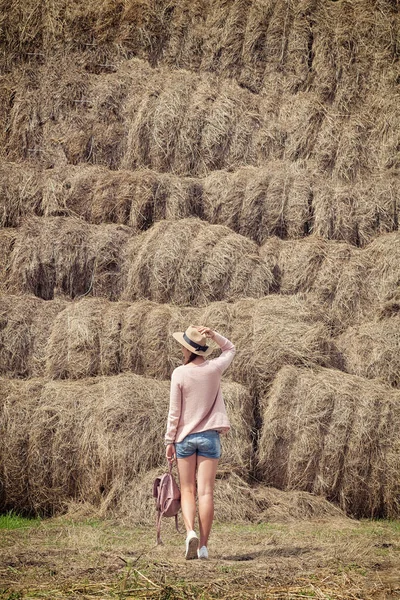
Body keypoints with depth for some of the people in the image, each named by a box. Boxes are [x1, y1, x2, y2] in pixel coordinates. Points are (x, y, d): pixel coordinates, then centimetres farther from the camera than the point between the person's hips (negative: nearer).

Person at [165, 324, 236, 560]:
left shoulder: (179, 374, -9)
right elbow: (230, 349, 18)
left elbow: (174, 412, -6)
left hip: (185, 437, -1)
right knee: (206, 491, 1)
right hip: (209, 435, 1)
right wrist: (213, 334, 0)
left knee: (188, 490, 8)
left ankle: (190, 532, -16)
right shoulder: (214, 368, -3)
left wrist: (169, 441, 2)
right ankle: (203, 545, -1)